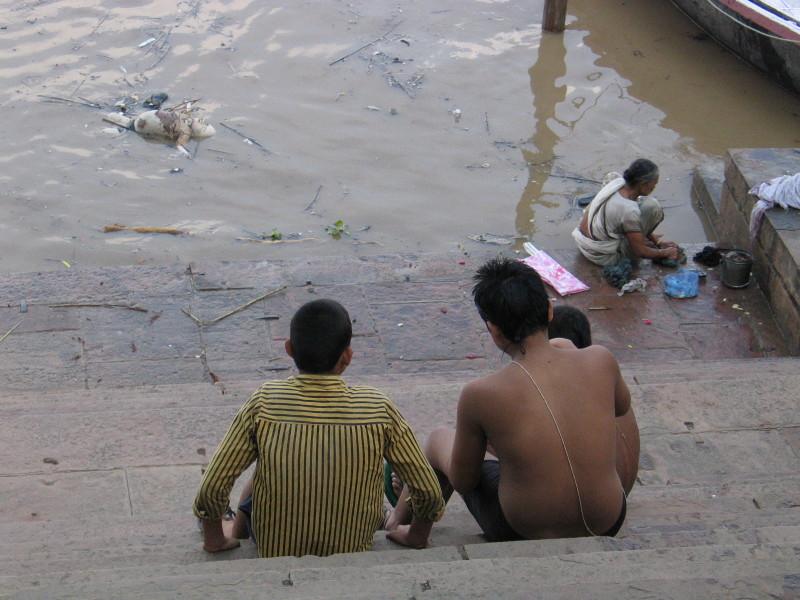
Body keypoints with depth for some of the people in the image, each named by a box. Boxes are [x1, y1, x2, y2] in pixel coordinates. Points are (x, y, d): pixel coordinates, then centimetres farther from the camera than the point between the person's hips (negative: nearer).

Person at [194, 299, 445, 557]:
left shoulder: (264, 404, -18)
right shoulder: (377, 409, -17)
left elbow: (211, 489, -14)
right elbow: (429, 493, -10)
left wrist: (215, 538, 5)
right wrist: (415, 538, 9)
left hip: (274, 555, 0)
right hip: (353, 554, 1)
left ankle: (239, 529, 54)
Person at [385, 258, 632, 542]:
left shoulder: (480, 394, -22)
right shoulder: (601, 361, -14)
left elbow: (462, 482, -7)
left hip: (525, 537, -4)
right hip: (608, 525, 4)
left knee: (440, 438, 22)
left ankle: (401, 520, 49)